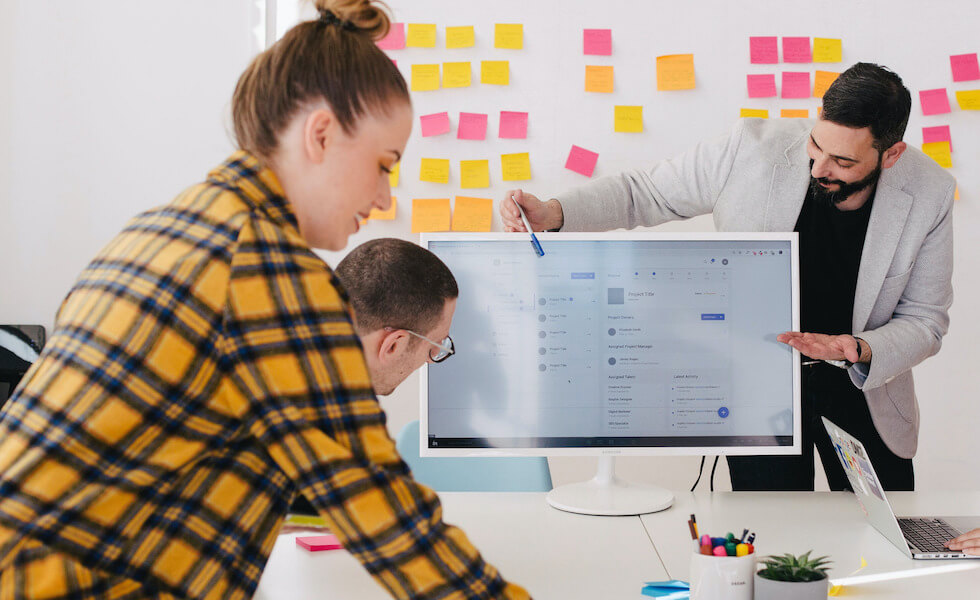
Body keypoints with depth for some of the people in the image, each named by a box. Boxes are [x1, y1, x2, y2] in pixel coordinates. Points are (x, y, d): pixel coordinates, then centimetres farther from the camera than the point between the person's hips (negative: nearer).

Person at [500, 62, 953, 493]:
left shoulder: (929, 194, -16)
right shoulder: (753, 149, -20)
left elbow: (925, 320, -6)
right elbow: (642, 192, -8)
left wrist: (859, 350, -27)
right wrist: (551, 212, -24)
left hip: (863, 387, 2)